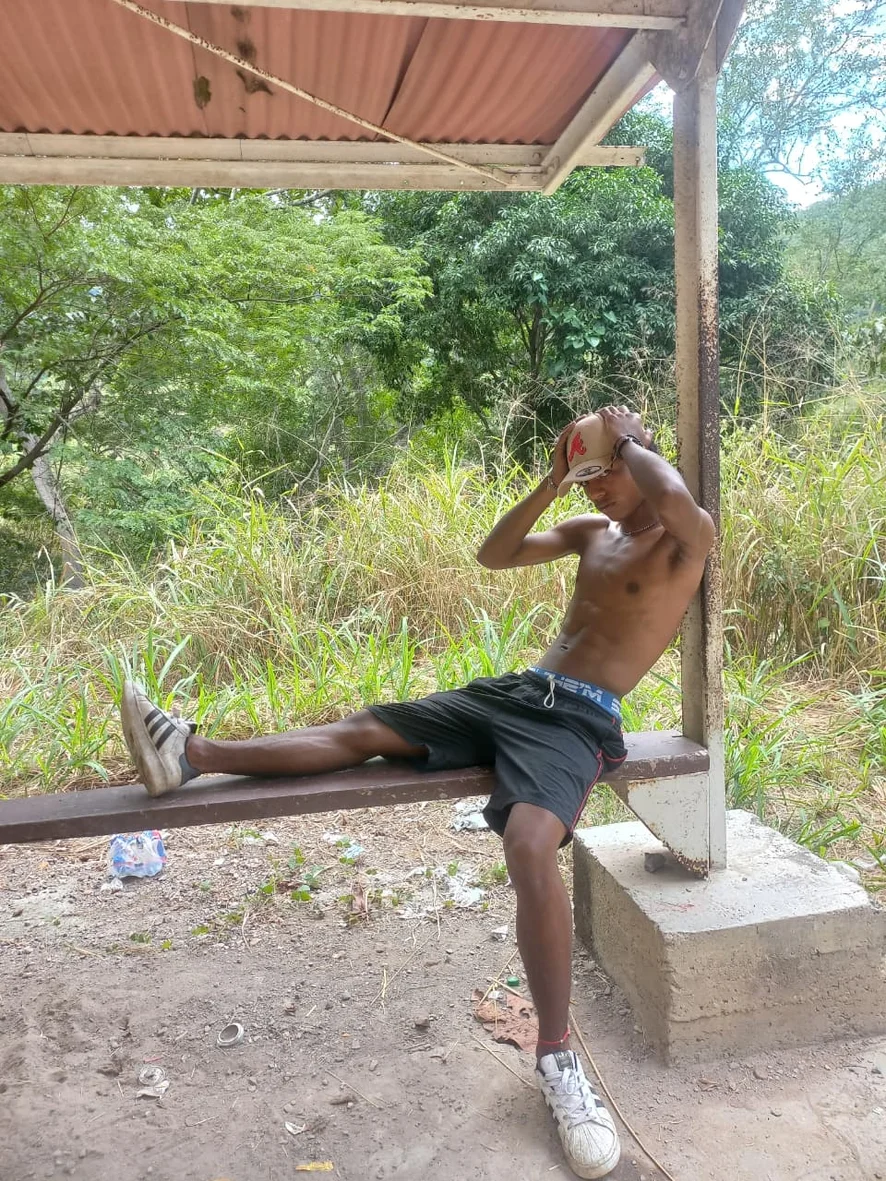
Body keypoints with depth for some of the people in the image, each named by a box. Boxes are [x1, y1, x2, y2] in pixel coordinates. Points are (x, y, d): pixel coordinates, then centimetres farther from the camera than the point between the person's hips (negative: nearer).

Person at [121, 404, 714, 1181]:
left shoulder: (688, 537, -1)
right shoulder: (591, 531, 20)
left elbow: (675, 496, -28)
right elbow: (493, 556, 16)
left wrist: (624, 441, -8)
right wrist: (553, 480, 7)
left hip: (576, 721, -7)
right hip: (515, 690, 8)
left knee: (530, 846, -34)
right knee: (365, 728, 1)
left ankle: (558, 1057, -18)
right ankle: (192, 755, 3)